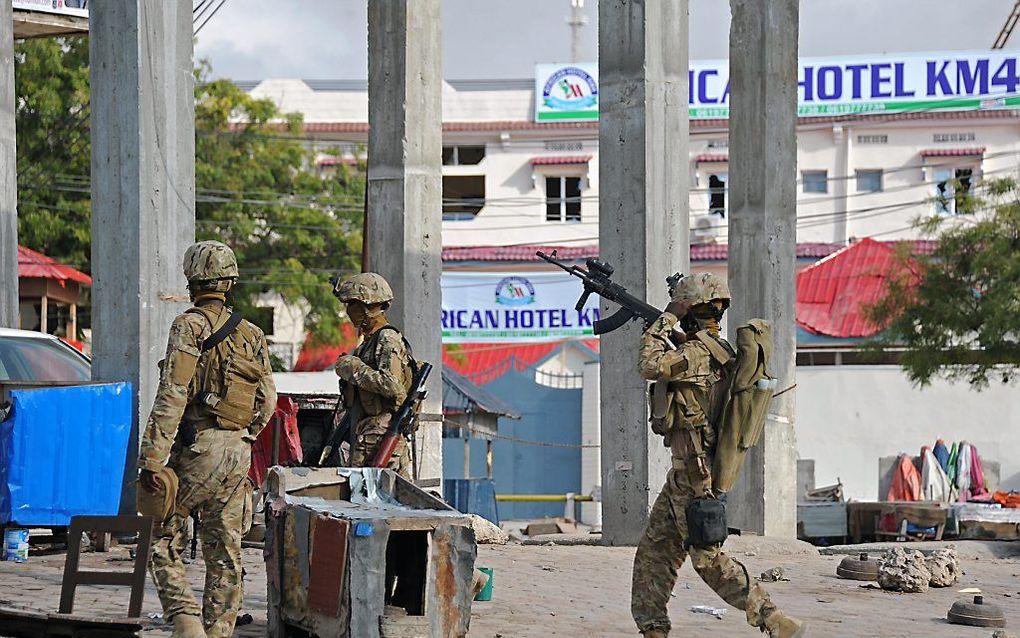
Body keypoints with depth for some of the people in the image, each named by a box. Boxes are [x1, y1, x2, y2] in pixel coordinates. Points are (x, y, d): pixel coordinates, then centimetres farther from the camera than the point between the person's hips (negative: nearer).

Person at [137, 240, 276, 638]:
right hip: (239, 454, 6)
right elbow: (268, 400, 13)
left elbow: (172, 397, -15)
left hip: (197, 450, -6)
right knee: (224, 552, 9)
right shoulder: (251, 335, 11)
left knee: (164, 538, 4)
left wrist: (152, 460, -15)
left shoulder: (190, 326, -8)